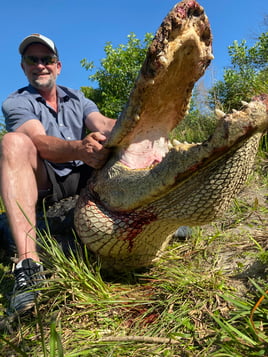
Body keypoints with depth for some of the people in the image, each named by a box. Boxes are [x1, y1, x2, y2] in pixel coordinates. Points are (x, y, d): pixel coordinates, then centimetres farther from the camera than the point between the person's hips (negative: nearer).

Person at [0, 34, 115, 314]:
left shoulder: (77, 98, 14)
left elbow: (103, 124, -8)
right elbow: (40, 142, -21)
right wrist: (79, 149, -42)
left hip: (85, 178, 3)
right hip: (42, 184, -3)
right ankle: (28, 261, -41)